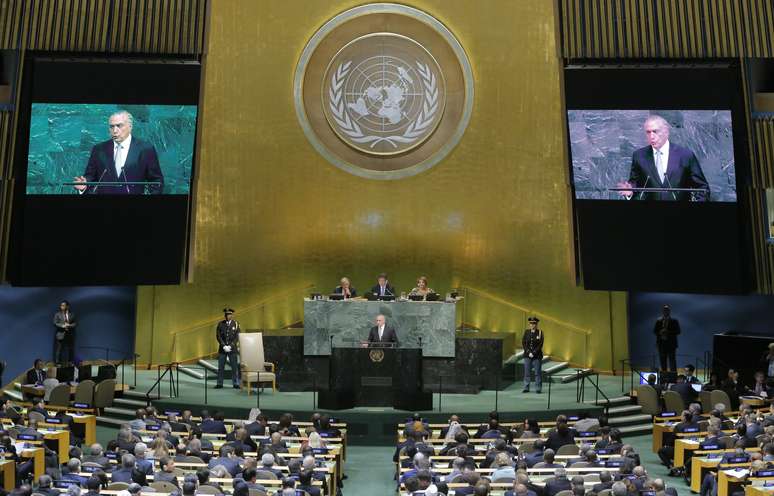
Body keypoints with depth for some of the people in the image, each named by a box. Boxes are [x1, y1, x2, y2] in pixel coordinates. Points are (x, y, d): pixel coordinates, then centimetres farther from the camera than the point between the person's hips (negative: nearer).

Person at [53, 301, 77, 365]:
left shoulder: (72, 314, 8)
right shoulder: (57, 314, 2)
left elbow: (75, 323, 7)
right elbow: (55, 323, -4)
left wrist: (69, 325, -11)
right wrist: (63, 326, -16)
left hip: (69, 335, 2)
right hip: (60, 334, -2)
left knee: (69, 350, 4)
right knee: (59, 349, -3)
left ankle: (68, 362, 10)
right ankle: (57, 362, 4)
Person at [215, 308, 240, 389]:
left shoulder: (236, 324, 0)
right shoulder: (220, 324, 2)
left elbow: (237, 337, -3)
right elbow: (218, 336, -2)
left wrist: (230, 346, -13)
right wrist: (224, 346, -12)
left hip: (233, 349, -1)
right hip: (222, 348, 1)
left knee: (234, 367, -1)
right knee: (220, 367, 3)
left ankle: (235, 384, 6)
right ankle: (219, 383, 10)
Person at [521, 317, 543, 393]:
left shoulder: (540, 332, -3)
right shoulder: (526, 332, 5)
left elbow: (540, 345, -7)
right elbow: (523, 343, 2)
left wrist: (533, 353, -13)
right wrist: (529, 352, -8)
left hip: (537, 355, -2)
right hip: (527, 355, 2)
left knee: (538, 372, 1)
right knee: (527, 372, 4)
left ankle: (538, 389, 8)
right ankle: (526, 388, 11)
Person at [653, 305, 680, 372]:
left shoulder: (674, 321, 2)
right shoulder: (658, 321, 11)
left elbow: (678, 331, -5)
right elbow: (655, 331, 8)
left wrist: (668, 332, -18)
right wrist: (660, 332, -13)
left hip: (671, 344, -3)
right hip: (661, 344, 3)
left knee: (672, 361, -6)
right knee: (663, 361, 6)